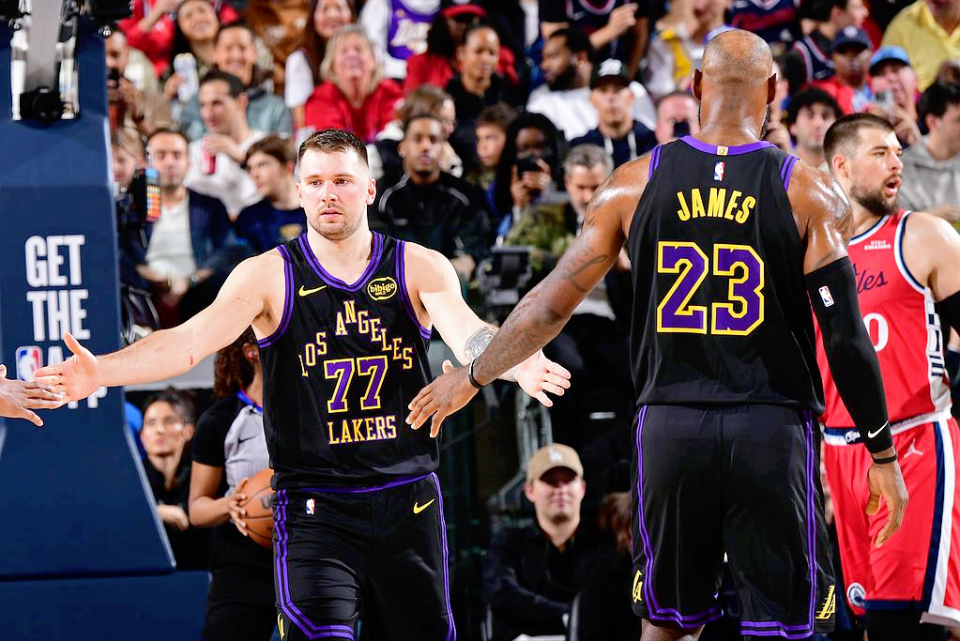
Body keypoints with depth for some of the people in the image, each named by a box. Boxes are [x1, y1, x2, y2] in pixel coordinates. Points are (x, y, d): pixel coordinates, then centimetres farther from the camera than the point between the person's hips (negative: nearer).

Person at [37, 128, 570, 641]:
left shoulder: (420, 269, 3)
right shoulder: (269, 277, 0)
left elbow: (466, 334, -14)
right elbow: (191, 340, -11)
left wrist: (520, 368, -38)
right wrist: (101, 372, -29)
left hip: (409, 500, 2)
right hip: (314, 502, -2)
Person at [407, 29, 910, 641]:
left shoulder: (635, 184, 3)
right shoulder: (807, 193, -3)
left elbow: (551, 305, 7)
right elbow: (846, 336, -6)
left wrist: (471, 377, 22)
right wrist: (883, 453, 2)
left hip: (669, 428, 2)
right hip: (773, 431, -2)